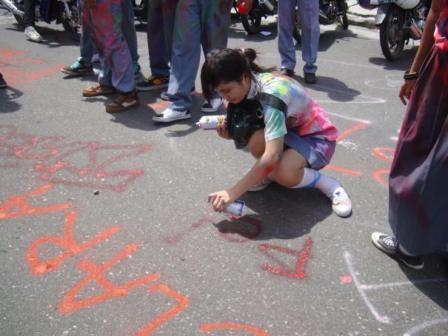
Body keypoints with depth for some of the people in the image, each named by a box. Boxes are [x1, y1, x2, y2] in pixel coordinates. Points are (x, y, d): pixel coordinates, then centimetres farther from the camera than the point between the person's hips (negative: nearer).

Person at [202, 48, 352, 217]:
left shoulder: (272, 93, -33)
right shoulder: (250, 86, -10)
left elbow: (271, 155, -40)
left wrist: (233, 192, -37)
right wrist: (230, 132, -23)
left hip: (317, 138, -7)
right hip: (291, 131, 7)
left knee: (283, 173, -36)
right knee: (256, 140, -27)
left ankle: (329, 184, -7)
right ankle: (267, 172, 5)